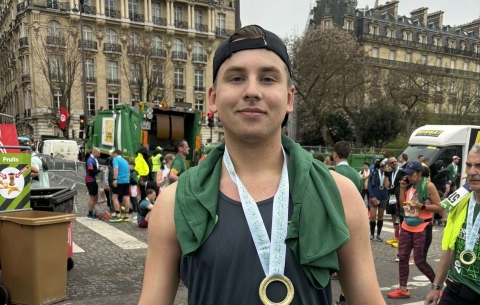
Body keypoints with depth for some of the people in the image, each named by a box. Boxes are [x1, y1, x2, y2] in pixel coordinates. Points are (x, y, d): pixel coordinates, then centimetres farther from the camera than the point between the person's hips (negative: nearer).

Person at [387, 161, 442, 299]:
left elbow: (439, 206, -13)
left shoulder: (428, 186, -13)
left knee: (419, 261, -2)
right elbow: (403, 204, 9)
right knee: (402, 257, 5)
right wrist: (402, 188, -1)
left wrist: (421, 206, -25)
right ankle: (403, 289, 13)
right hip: (407, 226, 7)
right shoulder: (410, 185, 6)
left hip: (422, 228, -7)